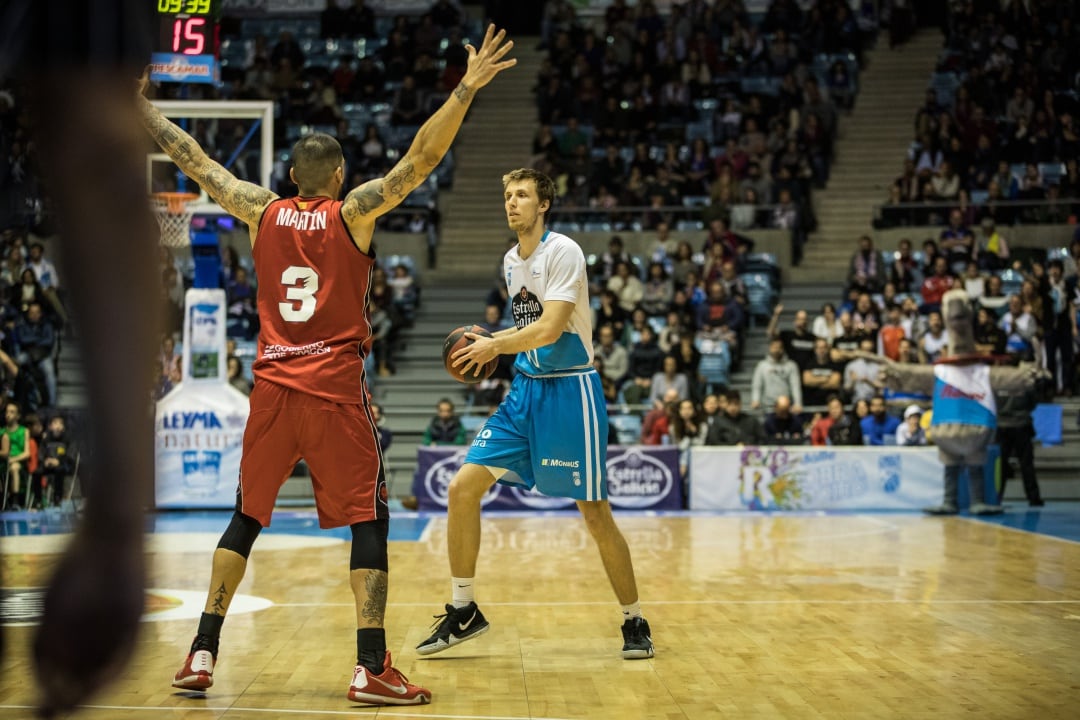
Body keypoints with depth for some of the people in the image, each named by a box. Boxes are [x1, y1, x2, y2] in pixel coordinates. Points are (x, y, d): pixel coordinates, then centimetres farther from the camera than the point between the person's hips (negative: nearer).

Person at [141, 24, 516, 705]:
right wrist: (466, 89, -10)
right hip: (337, 387, -4)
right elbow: (419, 161, -9)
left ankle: (202, 654, 14)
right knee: (369, 521, 1)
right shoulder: (353, 212, -2)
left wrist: (141, 105, 26)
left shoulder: (263, 211, 7)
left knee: (247, 518, 16)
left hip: (272, 385, 4)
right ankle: (371, 667, -5)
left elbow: (196, 161, 15)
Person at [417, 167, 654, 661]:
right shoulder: (511, 261, 12)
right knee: (463, 487, -4)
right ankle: (463, 611, 9)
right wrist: (489, 343, 7)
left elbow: (550, 328, -21)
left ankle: (635, 623, 14)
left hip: (570, 392, -7)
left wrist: (495, 346, -13)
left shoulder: (562, 251, -12)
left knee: (595, 515, -4)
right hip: (525, 390, 7)